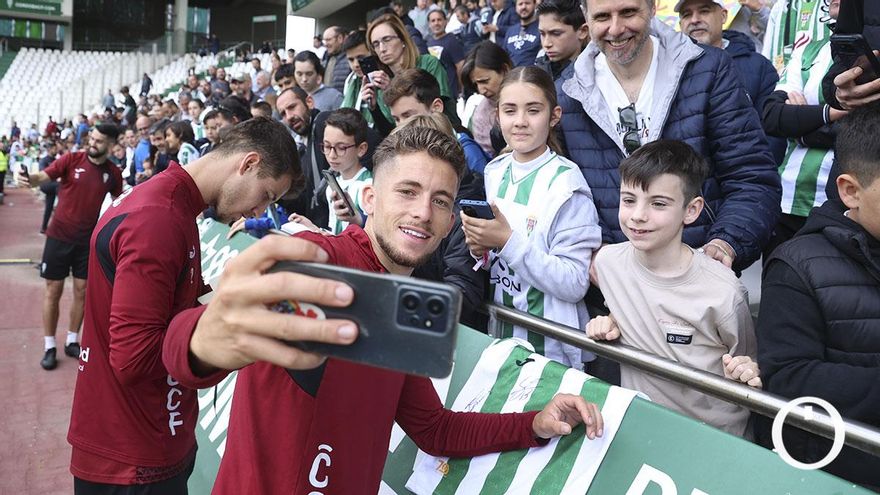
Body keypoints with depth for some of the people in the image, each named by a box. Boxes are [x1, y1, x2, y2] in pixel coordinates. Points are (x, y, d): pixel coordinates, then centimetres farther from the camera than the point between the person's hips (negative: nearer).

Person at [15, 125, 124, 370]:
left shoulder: (113, 173, -2)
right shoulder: (71, 160, -9)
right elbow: (42, 177, -20)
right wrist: (27, 178, -42)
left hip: (88, 239, 2)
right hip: (59, 236, -2)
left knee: (82, 291, 8)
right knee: (54, 291, 3)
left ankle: (72, 341, 24)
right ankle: (49, 347, 13)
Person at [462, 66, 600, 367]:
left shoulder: (566, 184, -16)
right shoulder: (495, 172, 2)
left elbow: (575, 284, -21)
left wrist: (509, 241, -26)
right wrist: (480, 249, -8)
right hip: (498, 333, 6)